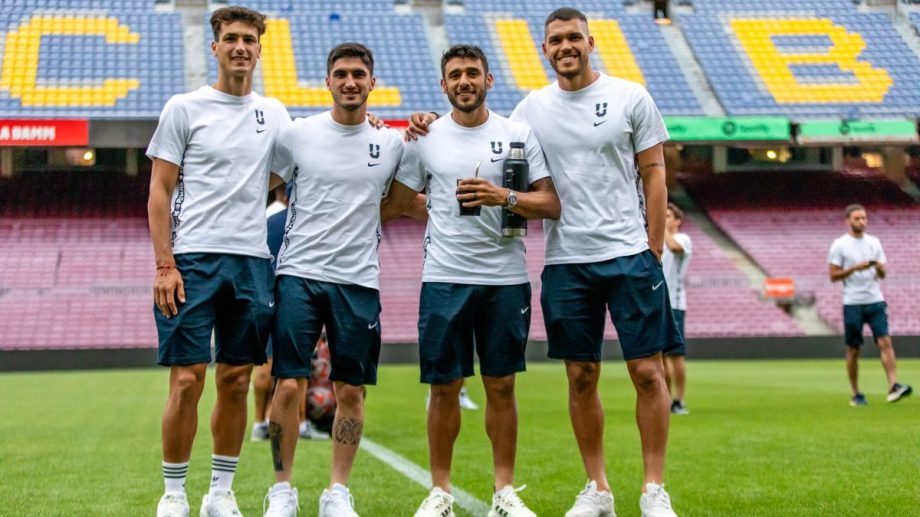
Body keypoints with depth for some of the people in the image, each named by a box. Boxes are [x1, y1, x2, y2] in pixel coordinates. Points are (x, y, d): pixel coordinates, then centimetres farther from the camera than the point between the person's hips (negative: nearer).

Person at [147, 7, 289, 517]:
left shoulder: (274, 113, 13)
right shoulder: (184, 108, 1)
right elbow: (159, 193, -1)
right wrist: (164, 265, -10)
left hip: (252, 260, 4)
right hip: (193, 258, -4)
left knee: (236, 382, 7)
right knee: (187, 381, -5)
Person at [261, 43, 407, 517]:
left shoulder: (391, 143, 5)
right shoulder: (297, 135, 2)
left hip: (358, 281, 2)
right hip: (299, 275, -1)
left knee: (351, 391, 4)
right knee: (288, 386, -5)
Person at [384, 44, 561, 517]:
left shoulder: (518, 134, 4)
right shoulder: (425, 139, 6)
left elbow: (551, 204, -1)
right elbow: (393, 205, 12)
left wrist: (504, 198, -15)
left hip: (506, 278, 0)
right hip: (444, 279, 0)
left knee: (501, 385, 5)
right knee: (444, 386, 3)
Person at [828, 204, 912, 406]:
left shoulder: (874, 242, 11)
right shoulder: (839, 244, -1)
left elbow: (883, 274, 13)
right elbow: (833, 276, -4)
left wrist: (879, 267, -10)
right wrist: (855, 268, -17)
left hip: (875, 301, 3)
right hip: (852, 304, -3)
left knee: (885, 341, -13)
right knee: (853, 349, 3)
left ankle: (894, 386, -21)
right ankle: (856, 395, 12)